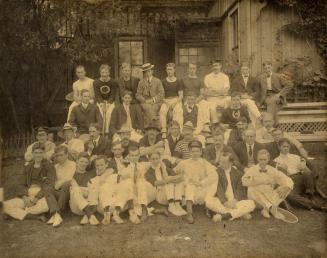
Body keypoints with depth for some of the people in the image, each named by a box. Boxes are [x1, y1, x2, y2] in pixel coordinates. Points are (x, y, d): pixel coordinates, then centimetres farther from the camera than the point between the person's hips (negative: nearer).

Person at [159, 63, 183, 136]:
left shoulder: (178, 82, 11)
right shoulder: (163, 81, 12)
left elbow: (181, 95, 7)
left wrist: (175, 102, -12)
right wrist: (165, 101, -9)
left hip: (176, 100, -1)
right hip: (166, 100, 1)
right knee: (162, 111, -33)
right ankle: (164, 131, -37)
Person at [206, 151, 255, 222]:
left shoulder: (238, 173, 11)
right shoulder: (217, 172, 5)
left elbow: (240, 189, 2)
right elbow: (218, 188, -6)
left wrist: (235, 200, -18)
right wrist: (225, 202, -22)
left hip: (236, 202, 1)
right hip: (222, 201, -1)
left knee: (251, 204, -24)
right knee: (208, 201, -31)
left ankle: (223, 215, -32)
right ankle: (240, 213, -27)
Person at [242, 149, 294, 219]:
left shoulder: (273, 170, 4)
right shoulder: (252, 170, -3)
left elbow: (288, 180, 2)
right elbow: (245, 181, -22)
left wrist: (286, 188, -21)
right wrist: (263, 182, -21)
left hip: (271, 198, 3)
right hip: (257, 198, -3)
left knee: (286, 187, -14)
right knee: (252, 189, -31)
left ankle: (266, 209, -26)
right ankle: (272, 208, -35)